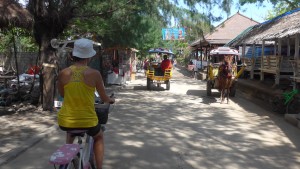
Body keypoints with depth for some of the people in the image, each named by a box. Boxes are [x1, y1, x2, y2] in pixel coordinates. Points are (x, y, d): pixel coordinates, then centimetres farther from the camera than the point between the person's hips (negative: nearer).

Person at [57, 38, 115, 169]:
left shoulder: (63, 73, -4)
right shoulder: (94, 74, -11)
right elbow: (104, 97, 2)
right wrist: (111, 100, 25)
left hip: (65, 121, 3)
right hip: (87, 121, -2)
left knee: (70, 132, 40)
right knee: (99, 136, 32)